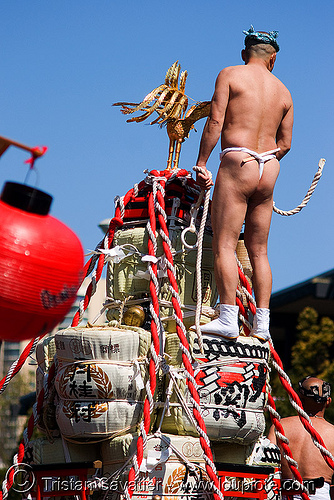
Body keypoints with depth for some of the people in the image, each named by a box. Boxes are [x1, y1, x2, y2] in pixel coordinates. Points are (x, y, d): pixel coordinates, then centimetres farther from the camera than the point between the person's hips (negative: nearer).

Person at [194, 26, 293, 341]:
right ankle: (261, 324, 7)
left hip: (237, 164, -5)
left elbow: (215, 122, -7)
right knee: (258, 250, 9)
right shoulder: (283, 91, 15)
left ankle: (228, 319, -17)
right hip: (269, 170, 6)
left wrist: (201, 164, -4)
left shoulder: (230, 75, 2)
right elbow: (285, 144, 13)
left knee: (224, 244, -8)